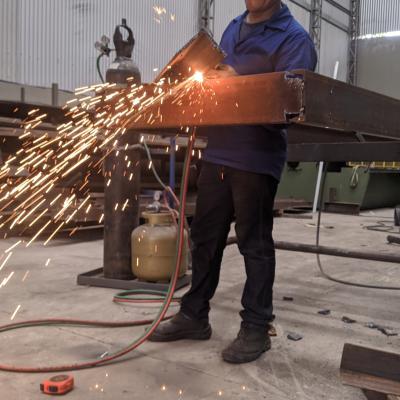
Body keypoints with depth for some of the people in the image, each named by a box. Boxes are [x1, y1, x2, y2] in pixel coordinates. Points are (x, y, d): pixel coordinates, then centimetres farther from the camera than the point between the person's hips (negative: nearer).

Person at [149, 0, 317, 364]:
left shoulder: (294, 38, -5)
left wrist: (238, 82, -20)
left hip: (256, 158, -7)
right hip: (218, 152, 7)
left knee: (255, 243, 2)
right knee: (205, 236, 11)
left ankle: (256, 328, 15)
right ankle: (194, 316, 25)